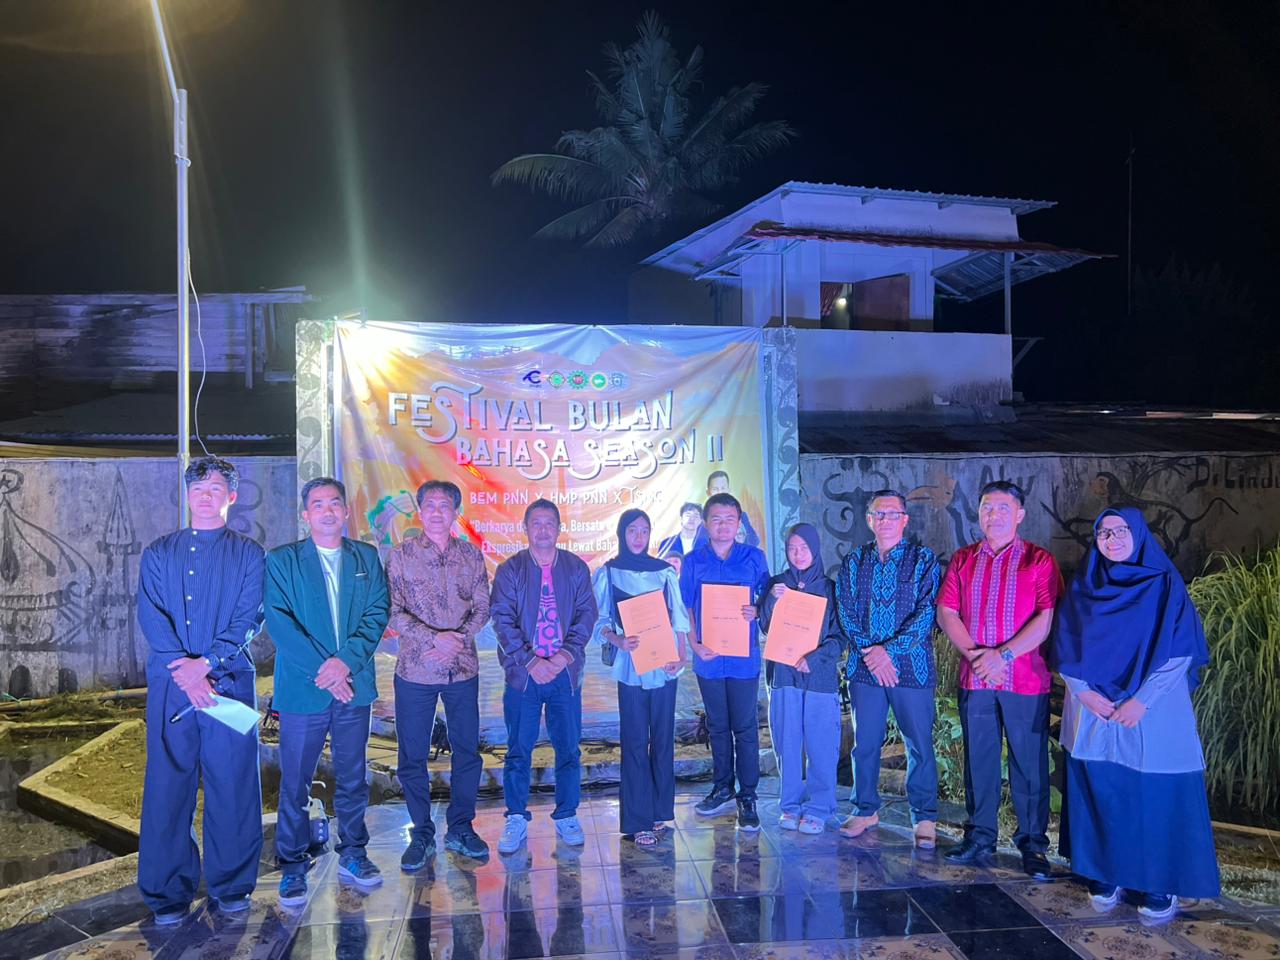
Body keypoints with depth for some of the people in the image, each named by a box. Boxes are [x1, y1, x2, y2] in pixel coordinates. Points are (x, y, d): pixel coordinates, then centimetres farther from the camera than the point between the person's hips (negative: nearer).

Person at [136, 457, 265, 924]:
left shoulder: (248, 554, 8)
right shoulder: (159, 553, 12)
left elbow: (250, 618, -2)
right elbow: (151, 617, 0)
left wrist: (206, 662, -15)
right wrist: (184, 671, -13)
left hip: (230, 680, -1)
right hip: (170, 684, 1)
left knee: (232, 781, 2)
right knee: (168, 782, 3)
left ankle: (232, 885, 14)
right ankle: (169, 891, 14)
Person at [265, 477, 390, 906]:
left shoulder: (367, 558, 10)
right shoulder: (281, 560, 2)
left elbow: (378, 613, 1)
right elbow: (278, 621, -8)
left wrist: (346, 660, -14)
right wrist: (322, 669, -16)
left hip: (354, 686, 3)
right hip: (302, 688, -2)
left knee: (353, 778, 12)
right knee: (295, 783, 3)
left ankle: (353, 854, 26)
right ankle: (292, 867, 15)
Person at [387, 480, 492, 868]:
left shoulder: (472, 555, 6)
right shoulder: (401, 555, -1)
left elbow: (482, 608, 4)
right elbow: (394, 612, -7)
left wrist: (459, 639, -13)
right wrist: (436, 638, -18)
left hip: (463, 668, 2)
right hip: (415, 671, -2)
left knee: (467, 751, 9)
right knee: (412, 757, 5)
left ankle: (460, 828, 25)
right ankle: (422, 835, 21)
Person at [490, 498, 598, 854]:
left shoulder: (576, 568, 6)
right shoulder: (509, 570, 2)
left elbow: (587, 613, 1)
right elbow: (501, 618, -5)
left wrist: (567, 654, -13)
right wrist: (529, 660, -15)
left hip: (565, 671, 1)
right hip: (523, 673, -1)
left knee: (568, 748, 7)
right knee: (518, 750, 5)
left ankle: (566, 816, 21)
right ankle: (516, 818, 18)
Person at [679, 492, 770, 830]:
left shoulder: (754, 558, 1)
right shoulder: (693, 561, 3)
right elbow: (685, 608, 5)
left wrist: (756, 611, -15)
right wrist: (694, 644, -9)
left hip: (744, 657, -2)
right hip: (708, 657, 2)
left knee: (745, 728, 1)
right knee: (718, 727, 14)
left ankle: (747, 797, 10)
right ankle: (723, 788, 28)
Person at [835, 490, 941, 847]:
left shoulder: (923, 559, 0)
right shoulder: (854, 560, 9)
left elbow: (926, 611, -9)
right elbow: (845, 610, 3)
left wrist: (890, 649, -16)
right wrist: (869, 651, -10)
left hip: (912, 666, -2)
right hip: (864, 667, 3)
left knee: (920, 745, 3)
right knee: (865, 743, 9)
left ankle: (924, 817, 17)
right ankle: (866, 810, 24)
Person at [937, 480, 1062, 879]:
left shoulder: (1039, 561, 0)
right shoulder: (963, 560, 11)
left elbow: (1047, 618, -9)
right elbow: (946, 612, 5)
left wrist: (1003, 654, -17)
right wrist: (973, 653, -10)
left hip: (1027, 679, -3)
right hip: (974, 680, 3)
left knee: (1030, 764, 3)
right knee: (978, 759, 10)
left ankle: (1033, 845, 15)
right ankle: (979, 838, 21)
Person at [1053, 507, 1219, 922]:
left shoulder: (1165, 585, -1)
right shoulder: (1082, 585, 8)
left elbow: (1179, 651, -7)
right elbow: (1065, 648, 7)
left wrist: (1141, 700, -14)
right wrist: (1084, 692, -8)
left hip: (1151, 714, -2)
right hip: (1092, 712, 3)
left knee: (1153, 795, 0)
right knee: (1098, 791, 5)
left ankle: (1161, 885, 12)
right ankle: (1104, 876, 18)